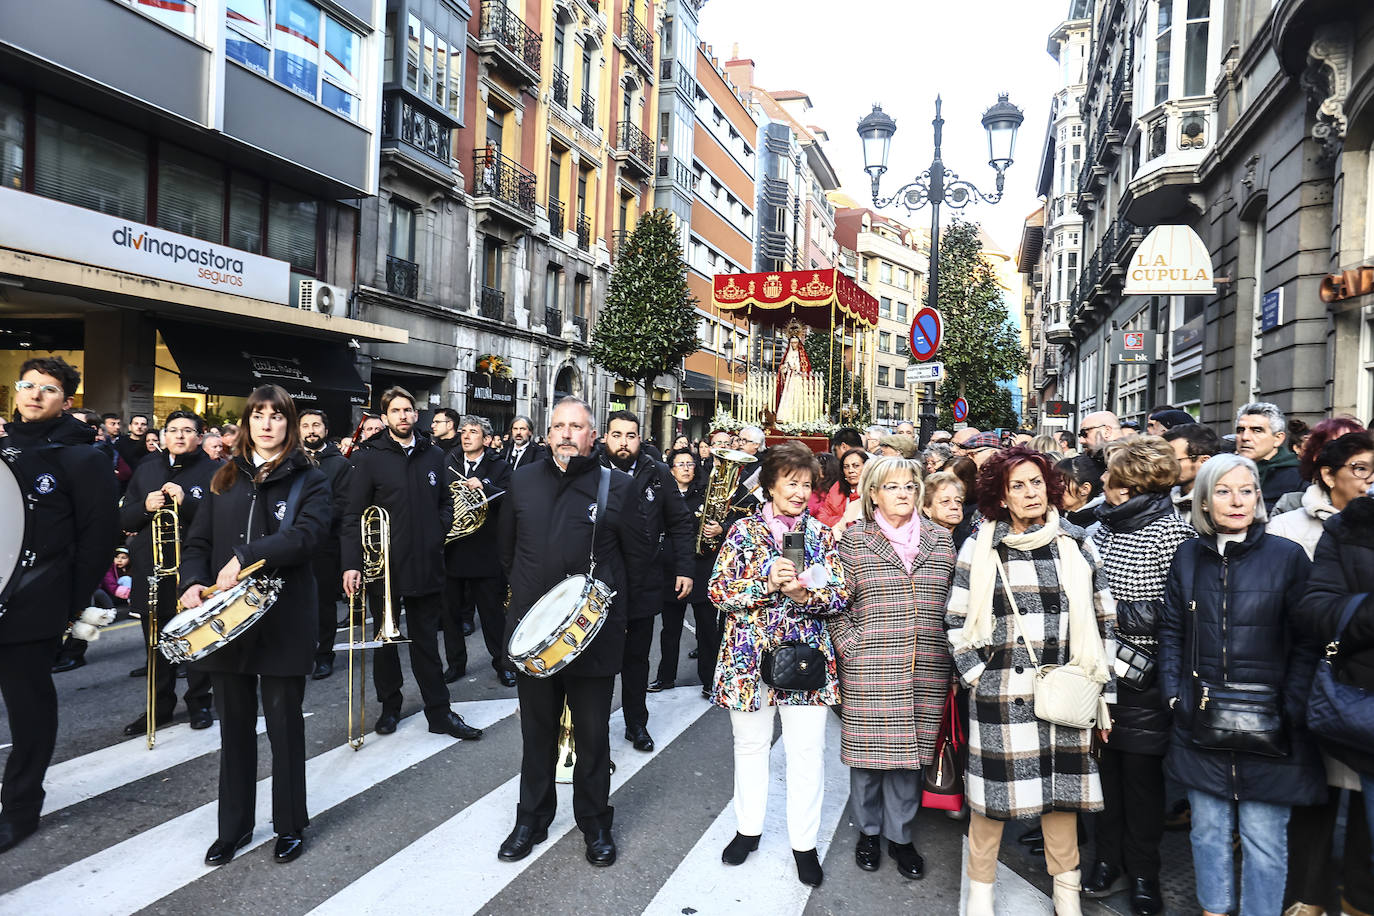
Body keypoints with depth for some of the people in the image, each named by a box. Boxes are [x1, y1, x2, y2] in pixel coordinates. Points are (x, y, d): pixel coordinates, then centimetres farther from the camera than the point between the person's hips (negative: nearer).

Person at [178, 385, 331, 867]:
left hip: (284, 618, -3)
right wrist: (193, 581, -11)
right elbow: (198, 541, 8)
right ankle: (234, 826, 28)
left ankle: (291, 825, 22)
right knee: (234, 725, 13)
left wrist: (246, 558, -25)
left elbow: (306, 534, -17)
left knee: (284, 724, 6)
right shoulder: (225, 478, 11)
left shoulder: (308, 479, 0)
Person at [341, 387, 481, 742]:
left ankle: (439, 712, 16)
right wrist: (351, 563, -14)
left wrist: (438, 529, -2)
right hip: (384, 564, -2)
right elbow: (354, 515, -7)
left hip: (426, 565, 3)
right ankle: (390, 706, 29)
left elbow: (445, 502, 17)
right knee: (385, 640, 13)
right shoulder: (369, 457, -5)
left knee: (426, 641, 10)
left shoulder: (434, 455, 7)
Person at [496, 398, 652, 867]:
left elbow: (638, 555, 0)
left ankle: (595, 823, 29)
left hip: (594, 633, -3)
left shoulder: (618, 486, -5)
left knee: (593, 735, 11)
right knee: (537, 732, 17)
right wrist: (525, 592, 10)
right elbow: (506, 549, 15)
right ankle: (532, 819, 34)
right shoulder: (523, 481, 5)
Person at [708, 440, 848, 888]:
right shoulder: (743, 530, -1)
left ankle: (804, 842, 20)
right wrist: (767, 583, -19)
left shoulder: (821, 534, 4)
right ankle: (748, 828, 33)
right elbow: (719, 591, -7)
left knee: (807, 751, 3)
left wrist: (805, 594, -18)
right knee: (750, 745, 13)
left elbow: (840, 595, 1)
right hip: (750, 655, -1)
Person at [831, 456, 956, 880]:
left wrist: (946, 649, 8)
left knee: (910, 751, 10)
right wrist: (851, 647, -7)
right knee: (867, 750, 7)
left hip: (925, 672, 2)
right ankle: (869, 831, 28)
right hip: (868, 671, -2)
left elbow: (954, 602, 14)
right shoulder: (854, 539, 0)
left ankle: (901, 836, 27)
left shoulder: (940, 540, 9)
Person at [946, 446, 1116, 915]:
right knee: (993, 789, 5)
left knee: (1062, 789, 11)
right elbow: (957, 621, 3)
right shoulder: (979, 548, 0)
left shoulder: (1077, 545, 5)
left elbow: (1102, 624, 8)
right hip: (1000, 694, -1)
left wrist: (1103, 693, 6)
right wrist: (977, 675, -6)